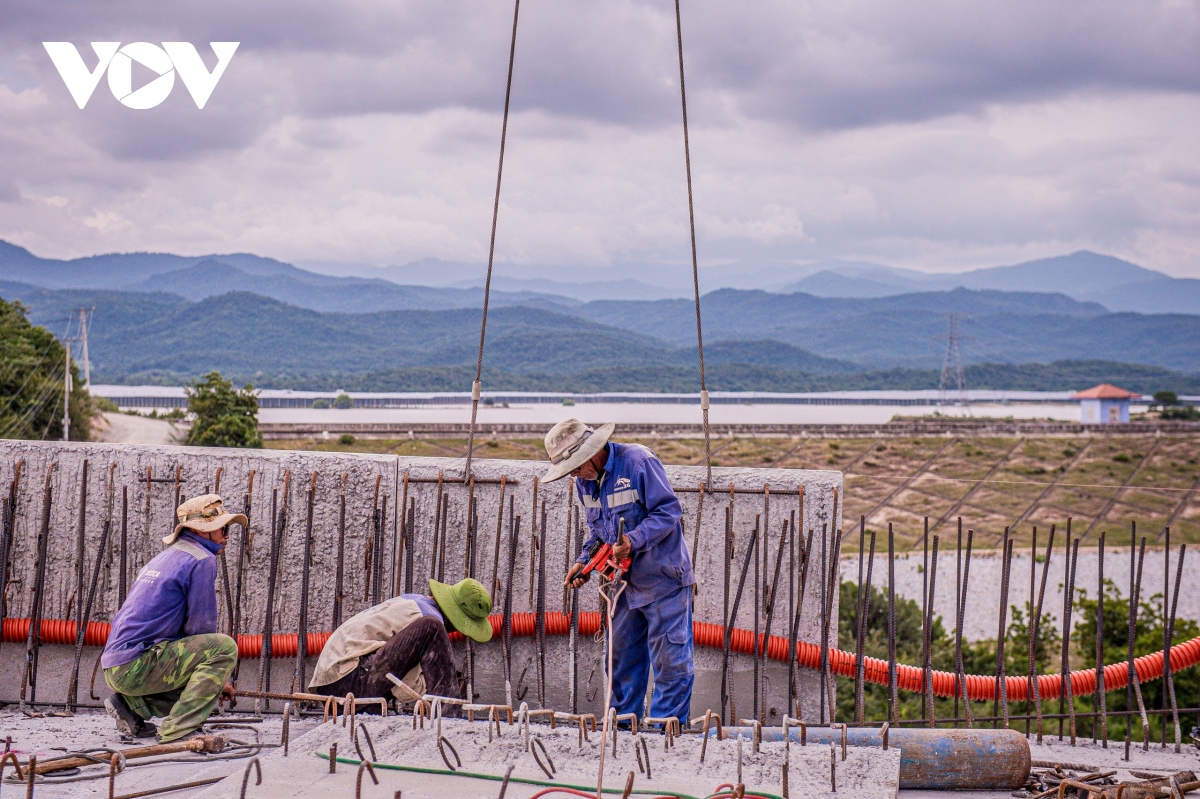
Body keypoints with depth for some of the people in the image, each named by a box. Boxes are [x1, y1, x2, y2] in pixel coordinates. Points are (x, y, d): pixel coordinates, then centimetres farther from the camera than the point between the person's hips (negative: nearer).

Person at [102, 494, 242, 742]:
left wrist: (215, 679, 24)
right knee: (224, 646, -14)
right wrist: (217, 674, 9)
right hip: (136, 664, -10)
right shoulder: (202, 560, -6)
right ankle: (177, 730, -18)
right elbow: (200, 626, -10)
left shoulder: (166, 557, 24)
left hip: (116, 669, 10)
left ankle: (131, 705, 11)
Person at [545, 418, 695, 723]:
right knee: (623, 654, 11)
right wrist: (584, 561, 2)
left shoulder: (639, 462, -18)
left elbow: (668, 511, -19)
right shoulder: (585, 479, 5)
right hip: (624, 579, 7)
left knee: (668, 655, -5)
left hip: (662, 575, -7)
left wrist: (633, 541, -30)